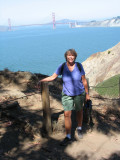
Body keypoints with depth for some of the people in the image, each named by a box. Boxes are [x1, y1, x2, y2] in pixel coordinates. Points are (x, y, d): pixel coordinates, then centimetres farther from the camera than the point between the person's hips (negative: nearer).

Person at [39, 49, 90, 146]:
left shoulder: (79, 66, -11)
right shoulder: (62, 67, -10)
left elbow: (84, 81, -4)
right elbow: (53, 77, -3)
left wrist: (87, 94, 0)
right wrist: (41, 81, -13)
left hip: (79, 93, 0)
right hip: (67, 94, 0)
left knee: (79, 111, 17)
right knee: (67, 114, -3)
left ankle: (79, 128, 44)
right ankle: (68, 137, 8)